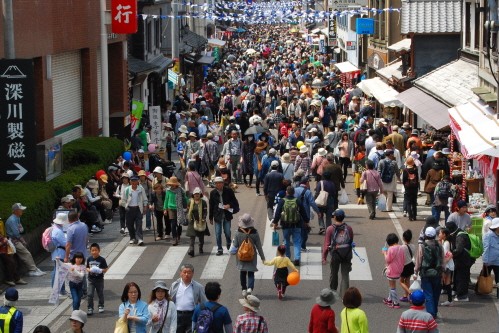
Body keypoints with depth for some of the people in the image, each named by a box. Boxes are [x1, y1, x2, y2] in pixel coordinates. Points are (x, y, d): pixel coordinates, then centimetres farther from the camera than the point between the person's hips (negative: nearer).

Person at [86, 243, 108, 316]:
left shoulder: (102, 259, -10)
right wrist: (89, 270, -14)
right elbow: (87, 267, 8)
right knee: (90, 294, -5)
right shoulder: (89, 259, 0)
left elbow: (105, 269, -7)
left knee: (100, 294, 13)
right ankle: (90, 308, 1)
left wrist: (101, 270, -26)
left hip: (99, 279, -2)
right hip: (91, 279, 2)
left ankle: (101, 306, 31)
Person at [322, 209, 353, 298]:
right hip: (347, 253, 1)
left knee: (333, 273, 18)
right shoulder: (348, 228, 0)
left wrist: (324, 257, -3)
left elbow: (326, 244, -8)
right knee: (345, 274, 5)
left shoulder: (330, 229, -8)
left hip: (335, 254, -1)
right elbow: (351, 241, 10)